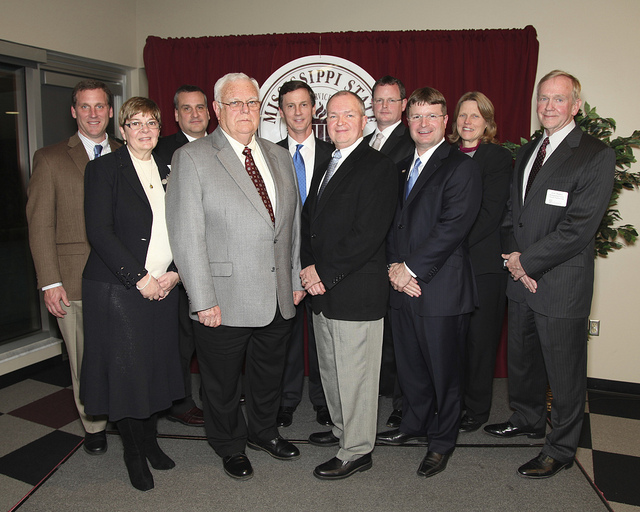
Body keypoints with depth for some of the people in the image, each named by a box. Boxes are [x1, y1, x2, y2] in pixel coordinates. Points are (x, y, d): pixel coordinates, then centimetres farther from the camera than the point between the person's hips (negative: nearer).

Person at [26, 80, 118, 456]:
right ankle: (94, 426, 27)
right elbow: (40, 225, 0)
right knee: (85, 360, 8)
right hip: (75, 281, -1)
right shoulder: (50, 159, 4)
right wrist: (49, 282, -7)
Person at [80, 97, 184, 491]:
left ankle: (150, 440, 30)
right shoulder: (105, 169, -3)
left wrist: (174, 271, -3)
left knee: (157, 367, 11)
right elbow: (99, 231, -12)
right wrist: (139, 278, -16)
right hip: (118, 289, -5)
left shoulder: (167, 172, 12)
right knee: (126, 369, 1)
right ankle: (134, 453, 20)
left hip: (163, 288, 5)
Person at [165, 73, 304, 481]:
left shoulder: (280, 157, 9)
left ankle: (263, 431, 47)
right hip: (225, 301, -5)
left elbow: (293, 222, 12)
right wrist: (203, 300, -16)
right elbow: (187, 235, -13)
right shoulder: (191, 158, -9)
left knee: (270, 373, 22)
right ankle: (231, 447, 39)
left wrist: (296, 279, 9)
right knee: (222, 383, 14)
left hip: (279, 297, 5)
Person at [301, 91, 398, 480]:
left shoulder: (379, 168, -11)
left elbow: (368, 235, -19)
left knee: (355, 375, 3)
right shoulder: (327, 166, 16)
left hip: (357, 293, -8)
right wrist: (309, 269, 0)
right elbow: (310, 221, 16)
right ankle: (343, 429, 40)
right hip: (323, 289, 8)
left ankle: (357, 451, 20)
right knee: (331, 370, 20)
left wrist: (325, 274, -16)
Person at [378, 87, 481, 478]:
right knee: (410, 365, 17)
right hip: (404, 285, 6)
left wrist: (412, 268, -16)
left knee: (444, 370, 7)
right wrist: (395, 266, -4)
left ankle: (442, 441, 26)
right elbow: (395, 222, 12)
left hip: (441, 287, -6)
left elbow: (453, 226, -17)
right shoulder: (403, 167, 15)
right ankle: (414, 426, 37)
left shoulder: (461, 167, -8)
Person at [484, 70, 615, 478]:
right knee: (522, 359, 21)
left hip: (562, 285, -7)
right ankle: (528, 420, 44)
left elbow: (579, 226, -18)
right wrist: (513, 255, -3)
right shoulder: (528, 152, 13)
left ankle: (561, 449, 25)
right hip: (523, 279, 7)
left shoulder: (596, 155, -11)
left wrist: (527, 261, -16)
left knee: (565, 372, 7)